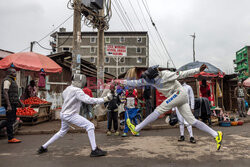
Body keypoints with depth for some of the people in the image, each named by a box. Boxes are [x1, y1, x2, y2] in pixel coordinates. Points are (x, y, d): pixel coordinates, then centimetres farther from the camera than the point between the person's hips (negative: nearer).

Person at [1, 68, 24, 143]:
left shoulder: (12, 81, 20)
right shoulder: (7, 80, -10)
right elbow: (5, 93, -19)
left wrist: (20, 103, 23)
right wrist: (8, 105, -26)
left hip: (13, 103, 9)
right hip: (9, 104, -9)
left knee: (13, 119, 13)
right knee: (10, 120, -5)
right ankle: (10, 138, 0)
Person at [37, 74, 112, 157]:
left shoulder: (68, 88, 5)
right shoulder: (77, 90, -20)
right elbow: (88, 100, -29)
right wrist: (103, 99, -27)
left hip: (64, 114, 9)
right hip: (71, 115, -9)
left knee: (62, 132, 29)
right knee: (90, 126, -11)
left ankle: (43, 147, 36)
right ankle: (94, 150, -12)